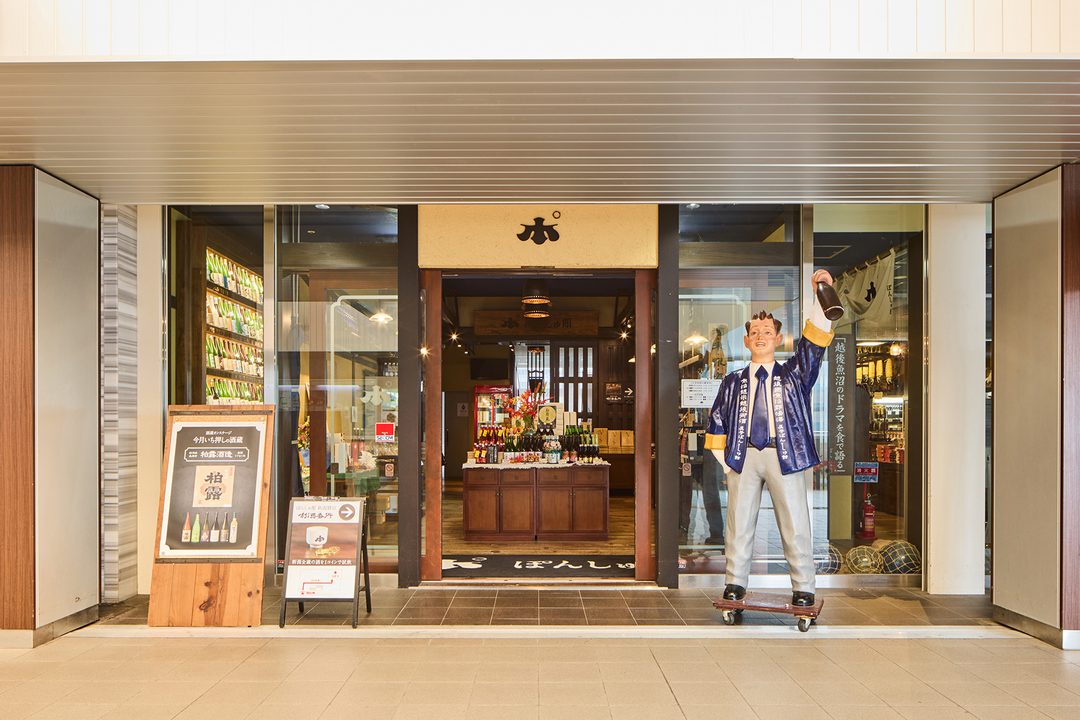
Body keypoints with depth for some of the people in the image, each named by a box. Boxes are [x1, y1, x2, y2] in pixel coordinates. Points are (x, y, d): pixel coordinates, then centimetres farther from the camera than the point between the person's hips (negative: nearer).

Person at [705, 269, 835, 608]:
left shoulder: (793, 374, 10)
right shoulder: (733, 381, 14)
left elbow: (813, 342, -6)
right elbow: (717, 421, 14)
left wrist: (822, 297, -20)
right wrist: (725, 462, 4)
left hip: (785, 456, -1)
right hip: (743, 456, 2)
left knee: (795, 525, -1)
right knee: (739, 524, 5)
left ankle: (803, 589, 7)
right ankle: (735, 583, 15)